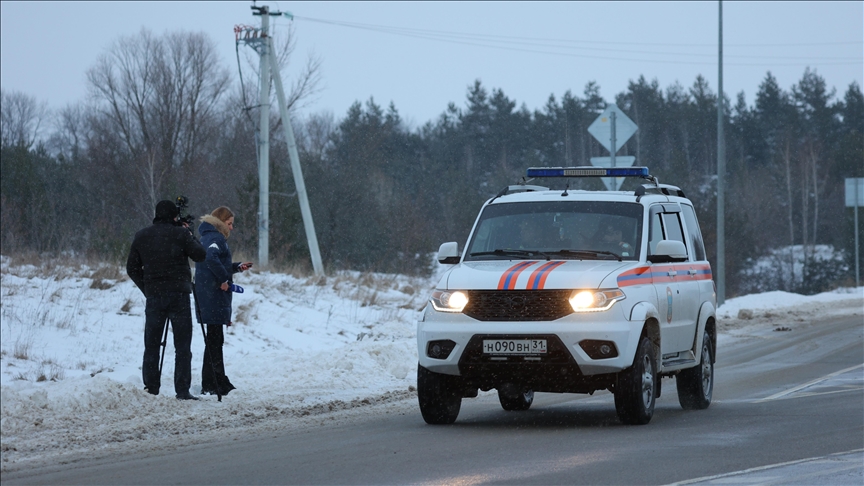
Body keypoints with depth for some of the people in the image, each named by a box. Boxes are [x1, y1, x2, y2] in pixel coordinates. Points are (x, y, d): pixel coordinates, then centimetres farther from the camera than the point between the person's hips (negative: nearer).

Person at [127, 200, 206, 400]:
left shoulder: (141, 237, 6)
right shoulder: (180, 234, -6)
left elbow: (132, 268, 9)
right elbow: (200, 255, 1)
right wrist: (190, 235, 14)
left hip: (153, 296, 3)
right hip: (178, 295, -3)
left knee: (151, 346, 9)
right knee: (182, 346, -1)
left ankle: (151, 389, 7)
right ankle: (182, 391, -6)